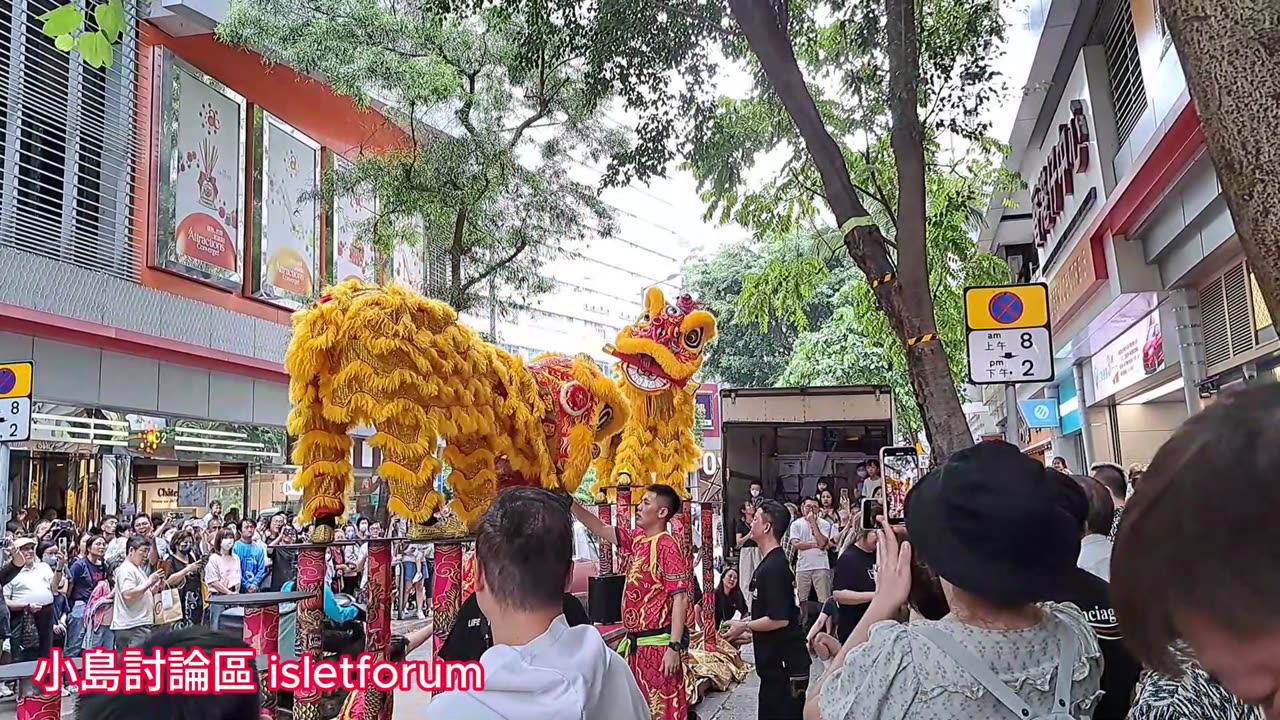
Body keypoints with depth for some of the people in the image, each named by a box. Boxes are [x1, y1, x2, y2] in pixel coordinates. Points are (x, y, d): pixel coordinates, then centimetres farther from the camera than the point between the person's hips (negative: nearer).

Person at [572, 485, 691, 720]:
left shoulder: (667, 546, -16)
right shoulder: (635, 539, 7)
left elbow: (680, 597, -19)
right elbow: (600, 529, 16)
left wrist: (675, 647, -22)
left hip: (658, 643, -8)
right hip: (635, 641, 8)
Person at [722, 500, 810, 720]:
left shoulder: (774, 567, -21)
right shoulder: (771, 562, 11)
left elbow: (780, 619, -25)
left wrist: (744, 626, -13)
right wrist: (746, 624, 14)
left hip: (786, 664, -10)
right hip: (775, 662, 10)